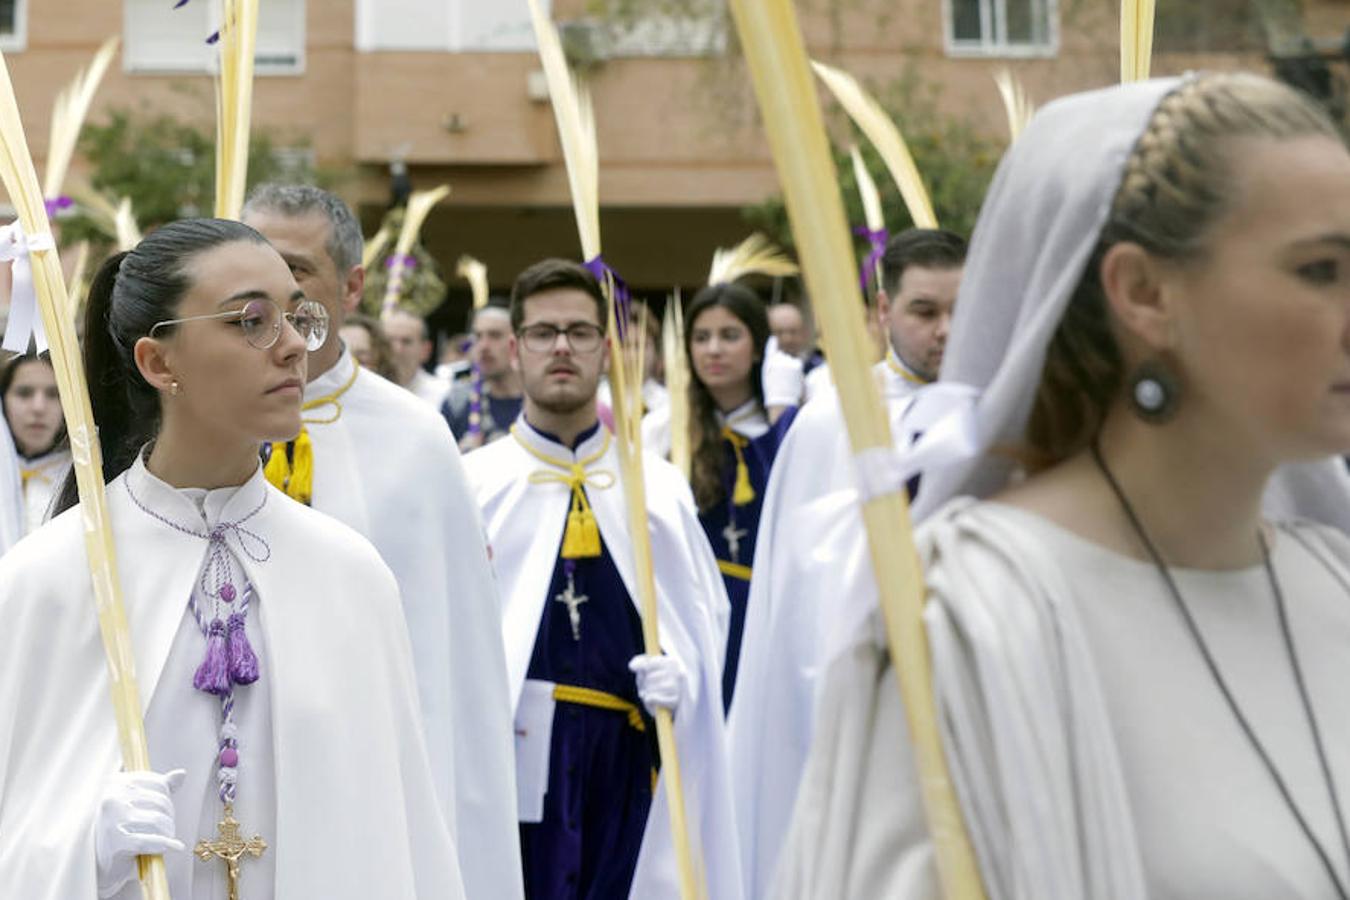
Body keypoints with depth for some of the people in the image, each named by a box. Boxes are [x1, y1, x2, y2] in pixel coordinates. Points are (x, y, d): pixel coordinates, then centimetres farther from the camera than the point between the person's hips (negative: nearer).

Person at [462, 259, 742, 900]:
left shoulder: (661, 489, 11)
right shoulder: (470, 485, 4)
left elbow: (707, 616, 12)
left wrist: (681, 675, -6)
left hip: (628, 765, 2)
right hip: (506, 761, -2)